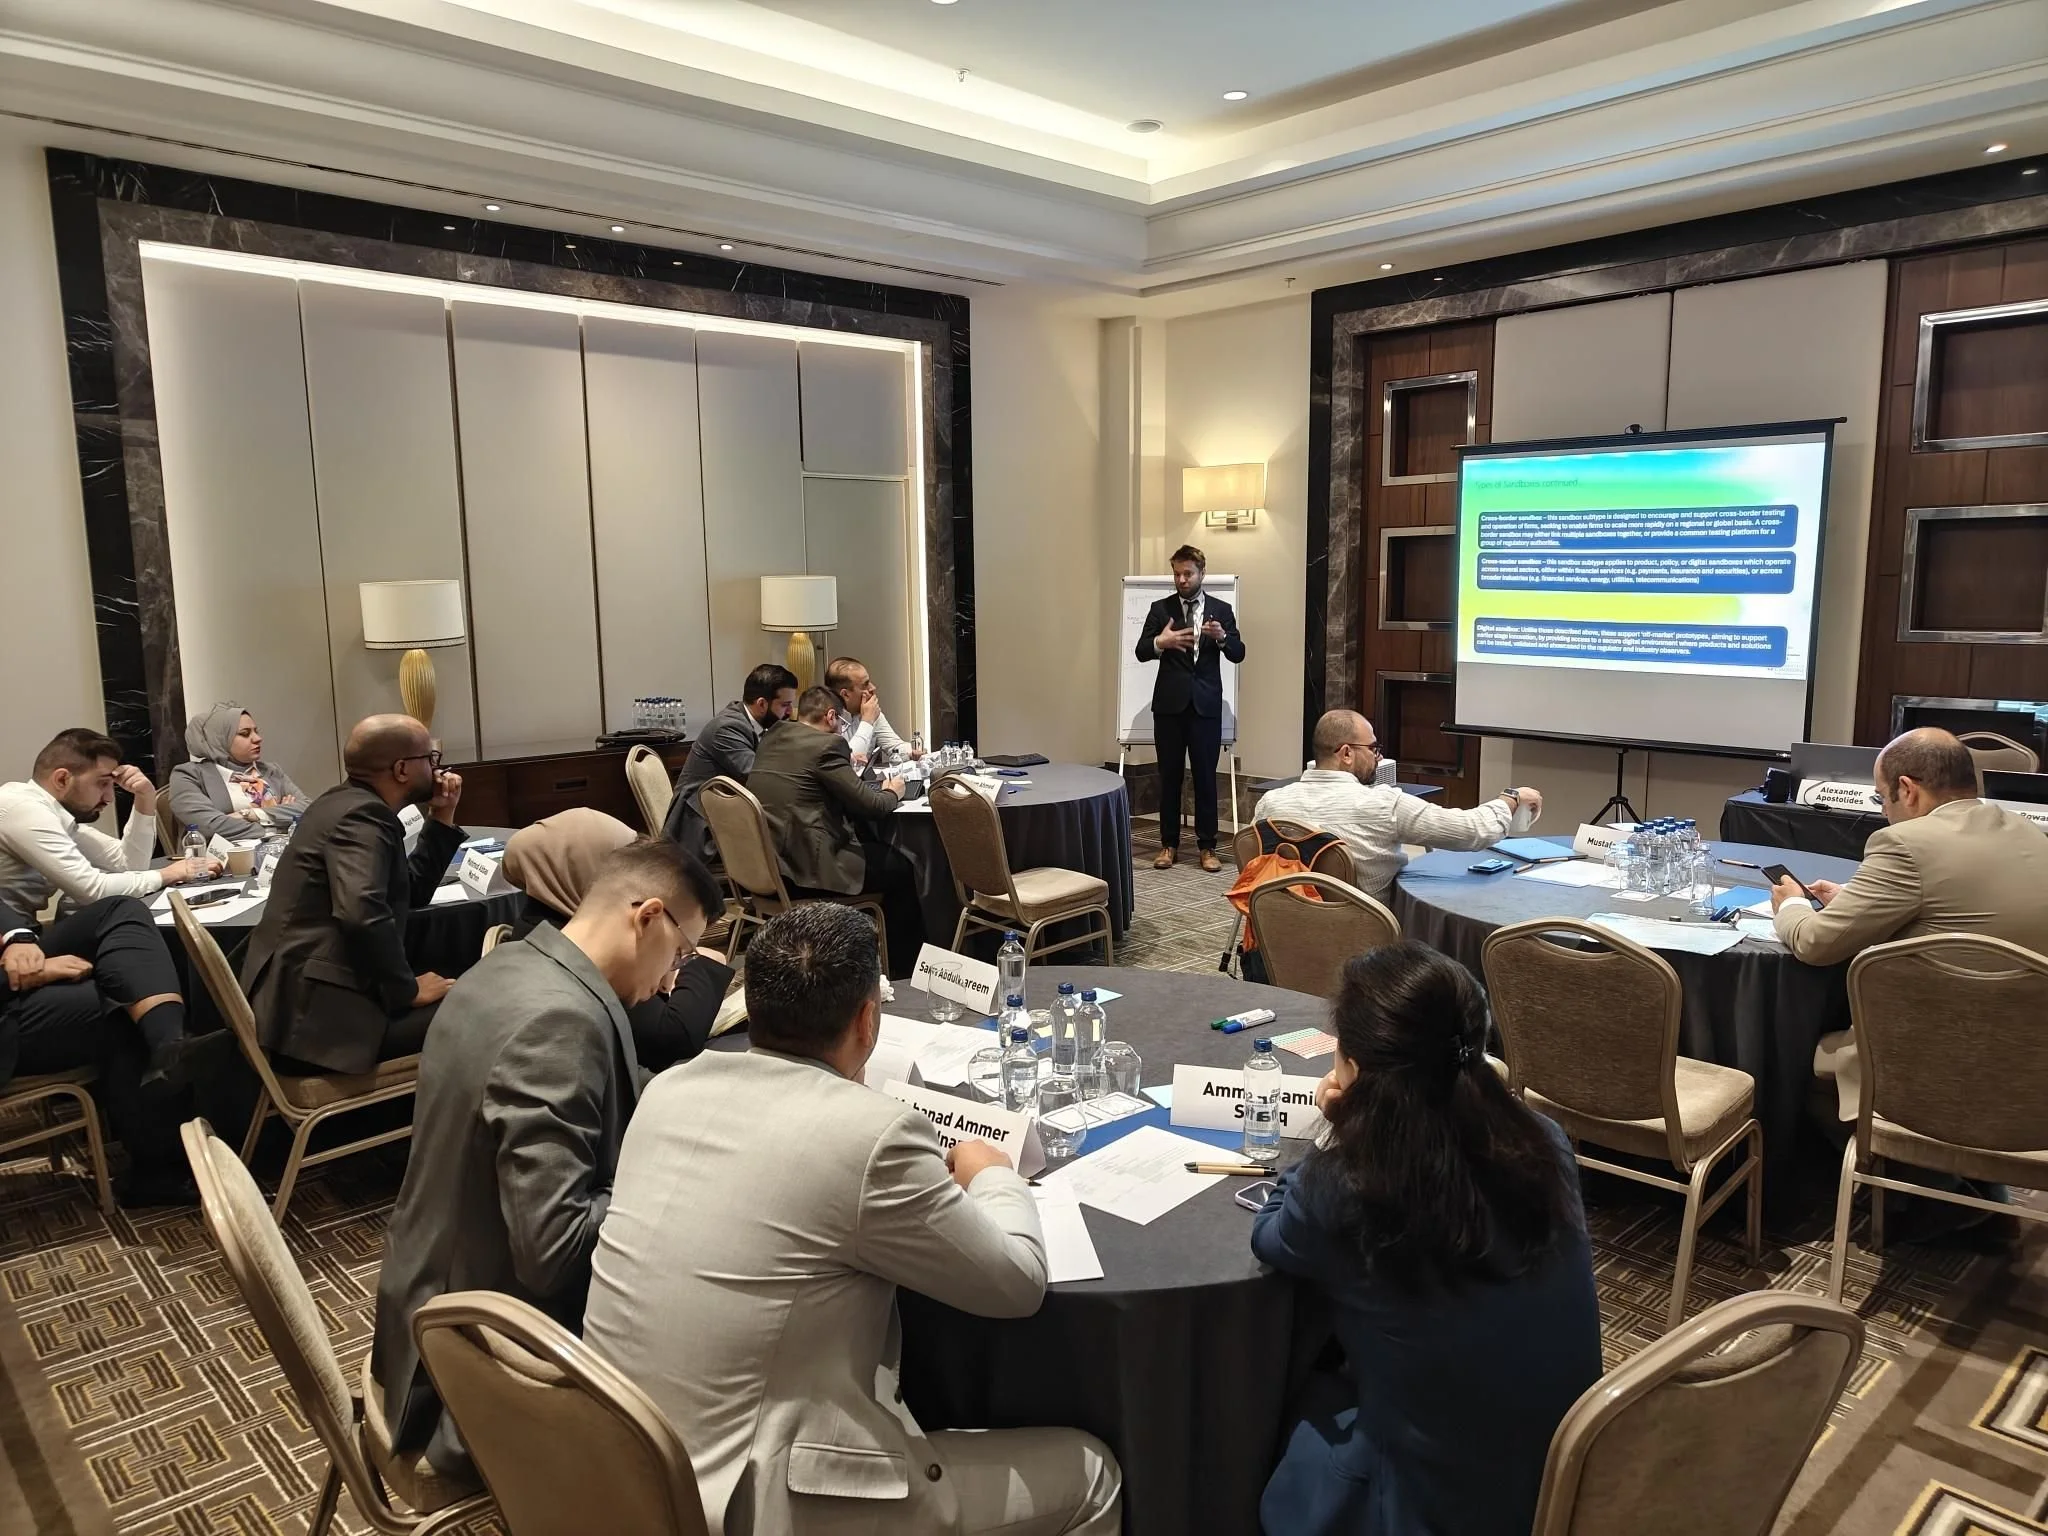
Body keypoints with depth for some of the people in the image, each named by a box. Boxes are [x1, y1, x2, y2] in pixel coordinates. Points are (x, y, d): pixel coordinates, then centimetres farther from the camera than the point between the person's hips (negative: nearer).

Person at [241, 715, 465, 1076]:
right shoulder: (362, 815, -16)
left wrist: (441, 818, 15)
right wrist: (408, 988, -20)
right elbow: (362, 914, -32)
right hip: (317, 1015, -10)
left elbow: (413, 893, 22)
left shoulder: (351, 802, 15)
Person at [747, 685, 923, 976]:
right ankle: (902, 967, 21)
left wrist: (844, 760, 30)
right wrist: (892, 793, 10)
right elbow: (866, 802, -11)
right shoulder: (826, 744, -13)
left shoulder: (771, 738, 10)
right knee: (901, 868, 8)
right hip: (803, 867, -9)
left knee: (873, 846, 27)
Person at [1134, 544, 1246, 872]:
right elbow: (1141, 652, -1)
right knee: (1169, 776, 6)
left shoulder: (1221, 609, 7)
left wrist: (1222, 637, -18)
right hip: (1169, 703, 0)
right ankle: (1169, 844, 15)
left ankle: (1207, 846, 10)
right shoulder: (1160, 608, 6)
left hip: (1206, 704, 0)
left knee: (1206, 777, 2)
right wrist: (1160, 642, -22)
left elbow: (1238, 654, 2)